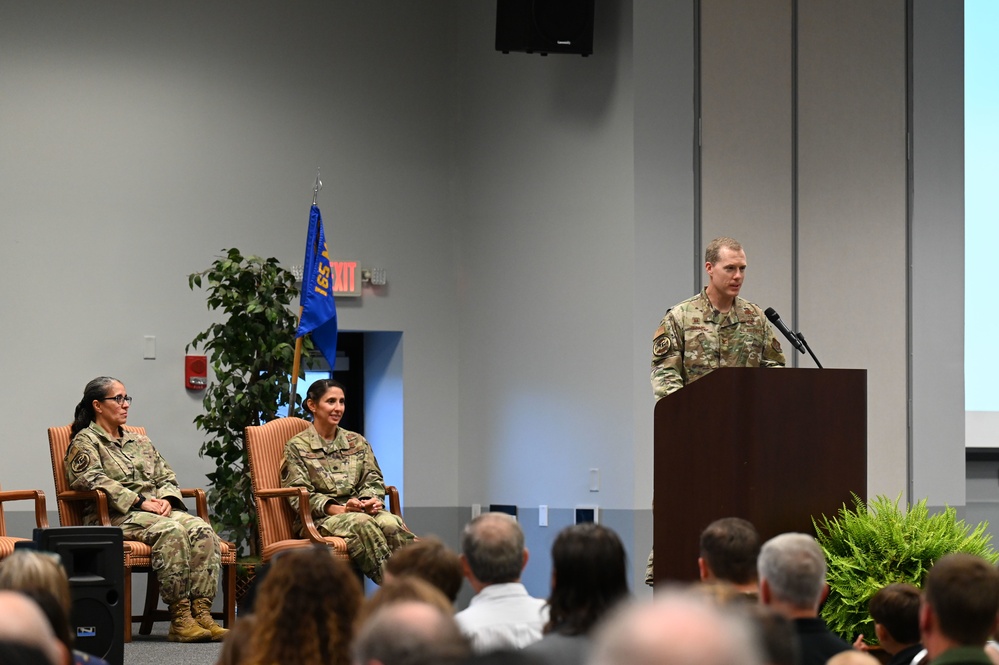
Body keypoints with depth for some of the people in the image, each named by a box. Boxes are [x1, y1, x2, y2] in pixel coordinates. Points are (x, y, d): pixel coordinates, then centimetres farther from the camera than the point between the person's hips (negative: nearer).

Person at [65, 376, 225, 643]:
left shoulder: (139, 441, 27)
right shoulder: (84, 442, 6)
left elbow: (167, 477, 24)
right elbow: (92, 480, -11)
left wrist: (166, 499, -1)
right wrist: (140, 501, -18)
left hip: (156, 509, 7)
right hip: (115, 517, -7)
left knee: (202, 530, -25)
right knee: (170, 531, -36)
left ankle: (201, 613, -34)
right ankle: (179, 619, -38)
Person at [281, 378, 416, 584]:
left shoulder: (357, 442, 22)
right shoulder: (297, 447, 6)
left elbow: (373, 480, 15)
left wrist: (371, 500, -10)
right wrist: (339, 509, -17)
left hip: (360, 511, 4)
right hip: (319, 520, -4)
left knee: (390, 523, -32)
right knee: (362, 523, -38)